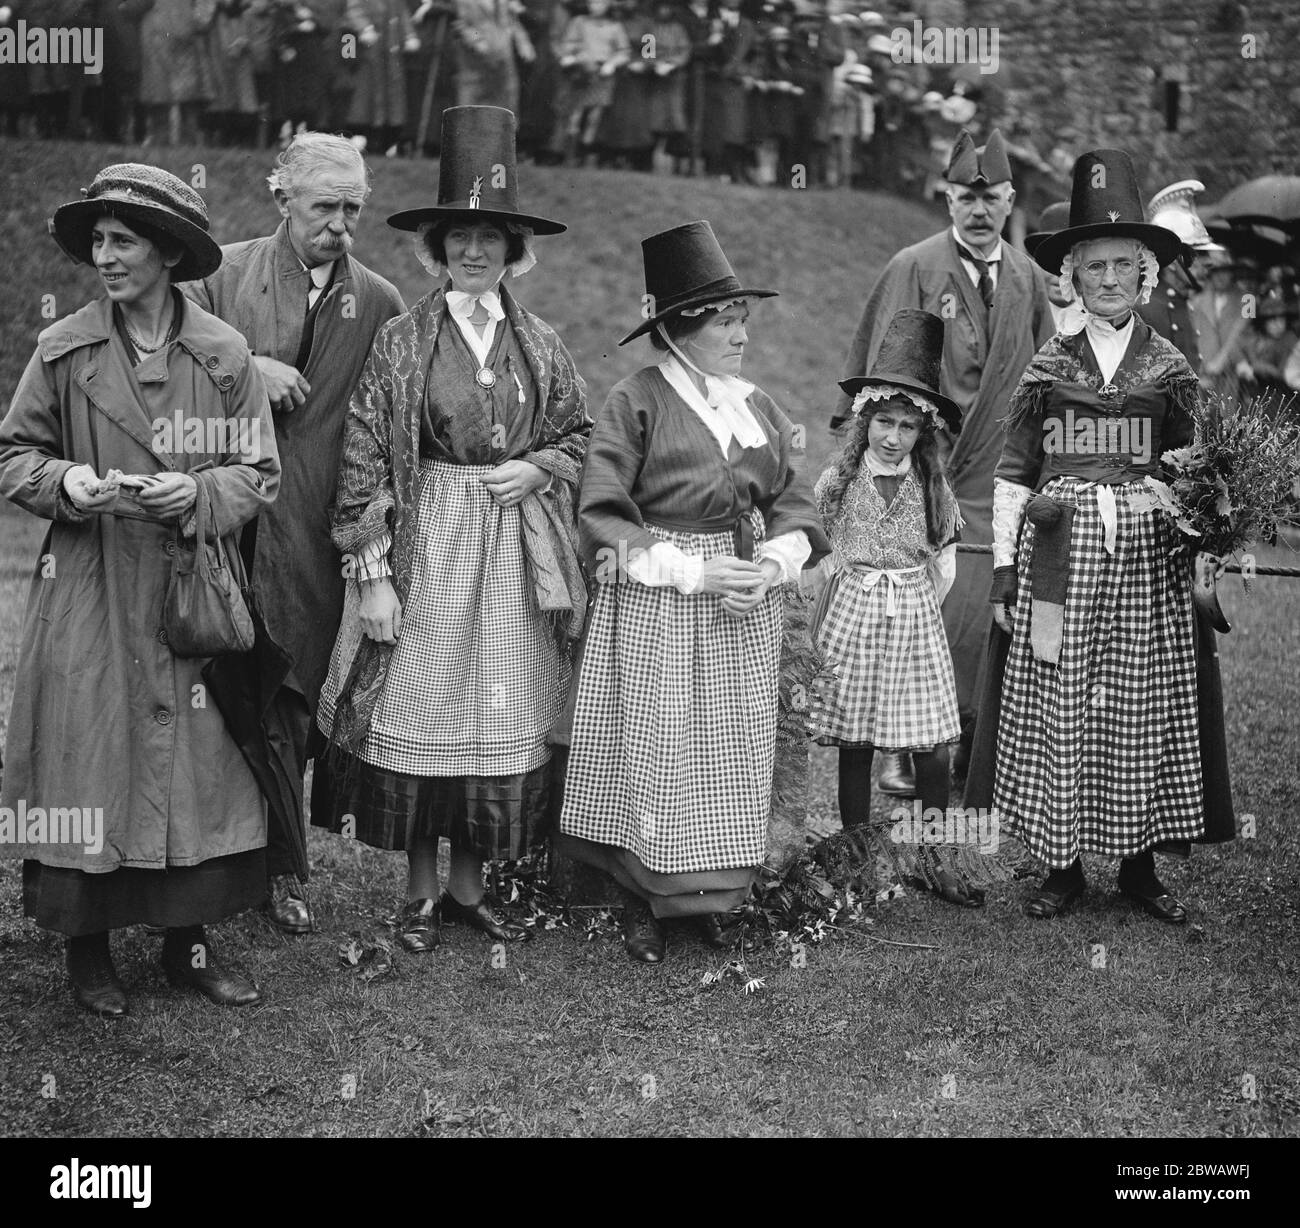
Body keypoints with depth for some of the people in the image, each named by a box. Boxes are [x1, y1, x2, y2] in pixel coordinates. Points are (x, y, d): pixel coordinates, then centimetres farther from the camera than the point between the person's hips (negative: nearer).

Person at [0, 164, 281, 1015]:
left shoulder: (224, 354, -1)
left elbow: (259, 475, 2)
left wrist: (195, 492, -16)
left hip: (192, 595, 1)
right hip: (87, 597, 0)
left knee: (198, 764, 5)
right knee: (88, 762, 3)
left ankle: (190, 941, 22)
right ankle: (88, 951, 20)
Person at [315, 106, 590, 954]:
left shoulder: (541, 344, 7)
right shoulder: (401, 342, -2)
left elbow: (581, 434, 16)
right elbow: (365, 459, -5)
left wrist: (537, 469, -5)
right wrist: (373, 571, -10)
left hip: (515, 550, 3)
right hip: (425, 543, -3)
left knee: (500, 718, 7)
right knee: (421, 712, 2)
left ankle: (469, 885, 22)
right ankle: (422, 892, 17)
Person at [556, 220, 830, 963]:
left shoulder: (760, 408, 8)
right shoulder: (635, 403, -8)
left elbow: (796, 504, 10)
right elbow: (603, 516, -11)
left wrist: (772, 564, -11)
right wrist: (694, 573, -17)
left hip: (747, 609, 5)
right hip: (656, 605, -4)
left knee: (737, 750, 7)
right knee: (655, 752, 0)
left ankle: (722, 893, 21)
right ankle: (644, 900, 15)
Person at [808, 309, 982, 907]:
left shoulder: (932, 487, 3)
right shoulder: (837, 482, -2)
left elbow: (944, 567, 10)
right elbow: (815, 559, 3)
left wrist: (912, 611, 5)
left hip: (916, 623, 1)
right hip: (849, 619, -1)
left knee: (933, 748, -2)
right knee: (853, 746, 4)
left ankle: (935, 860, 11)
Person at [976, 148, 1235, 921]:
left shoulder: (1171, 371, 7)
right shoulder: (1047, 370, 5)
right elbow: (1013, 478, 5)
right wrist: (1005, 571, 1)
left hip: (1147, 565, 1)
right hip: (1060, 560, -1)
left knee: (1146, 710, 4)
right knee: (1058, 708, 0)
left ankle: (1141, 864, 16)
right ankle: (1063, 865, 11)